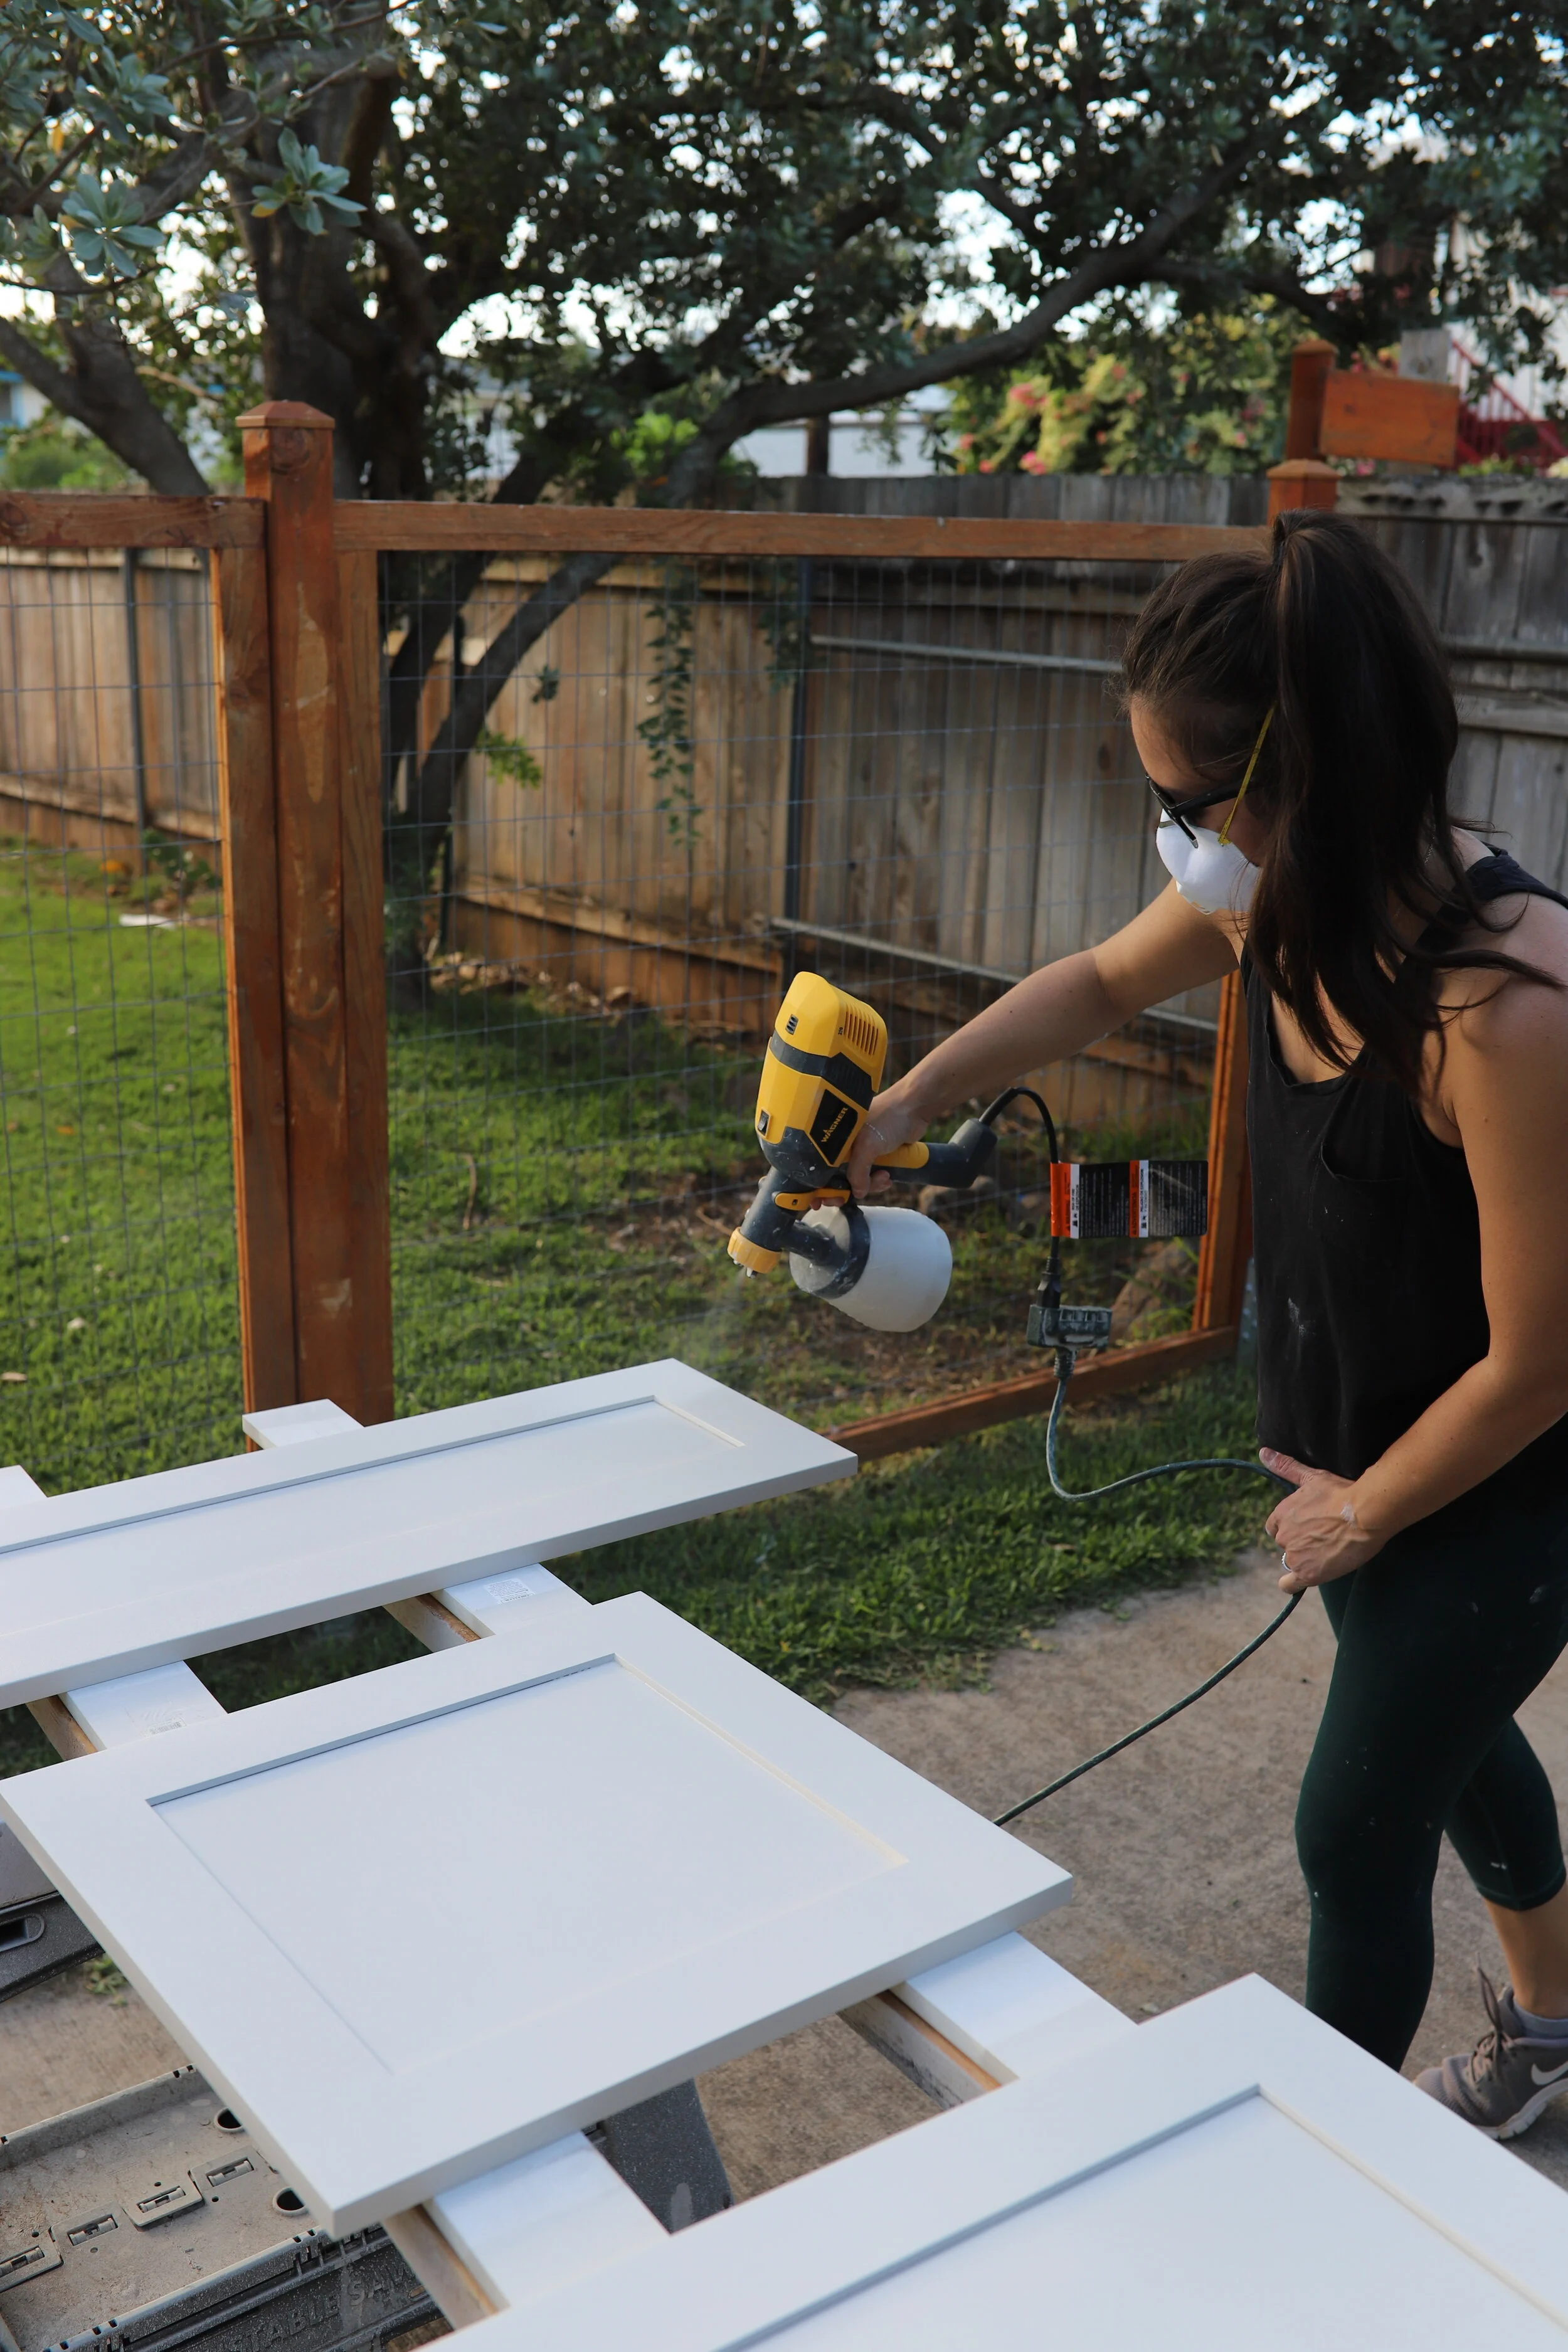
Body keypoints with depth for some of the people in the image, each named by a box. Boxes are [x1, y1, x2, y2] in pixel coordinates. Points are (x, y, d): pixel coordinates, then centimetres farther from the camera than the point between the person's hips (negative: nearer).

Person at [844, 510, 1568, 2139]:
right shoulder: (1278, 900, -14)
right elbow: (1103, 981, 9)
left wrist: (1367, 1510, -11)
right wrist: (911, 1098, 4)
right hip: (1349, 1439, 8)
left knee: (1357, 1832, 7)